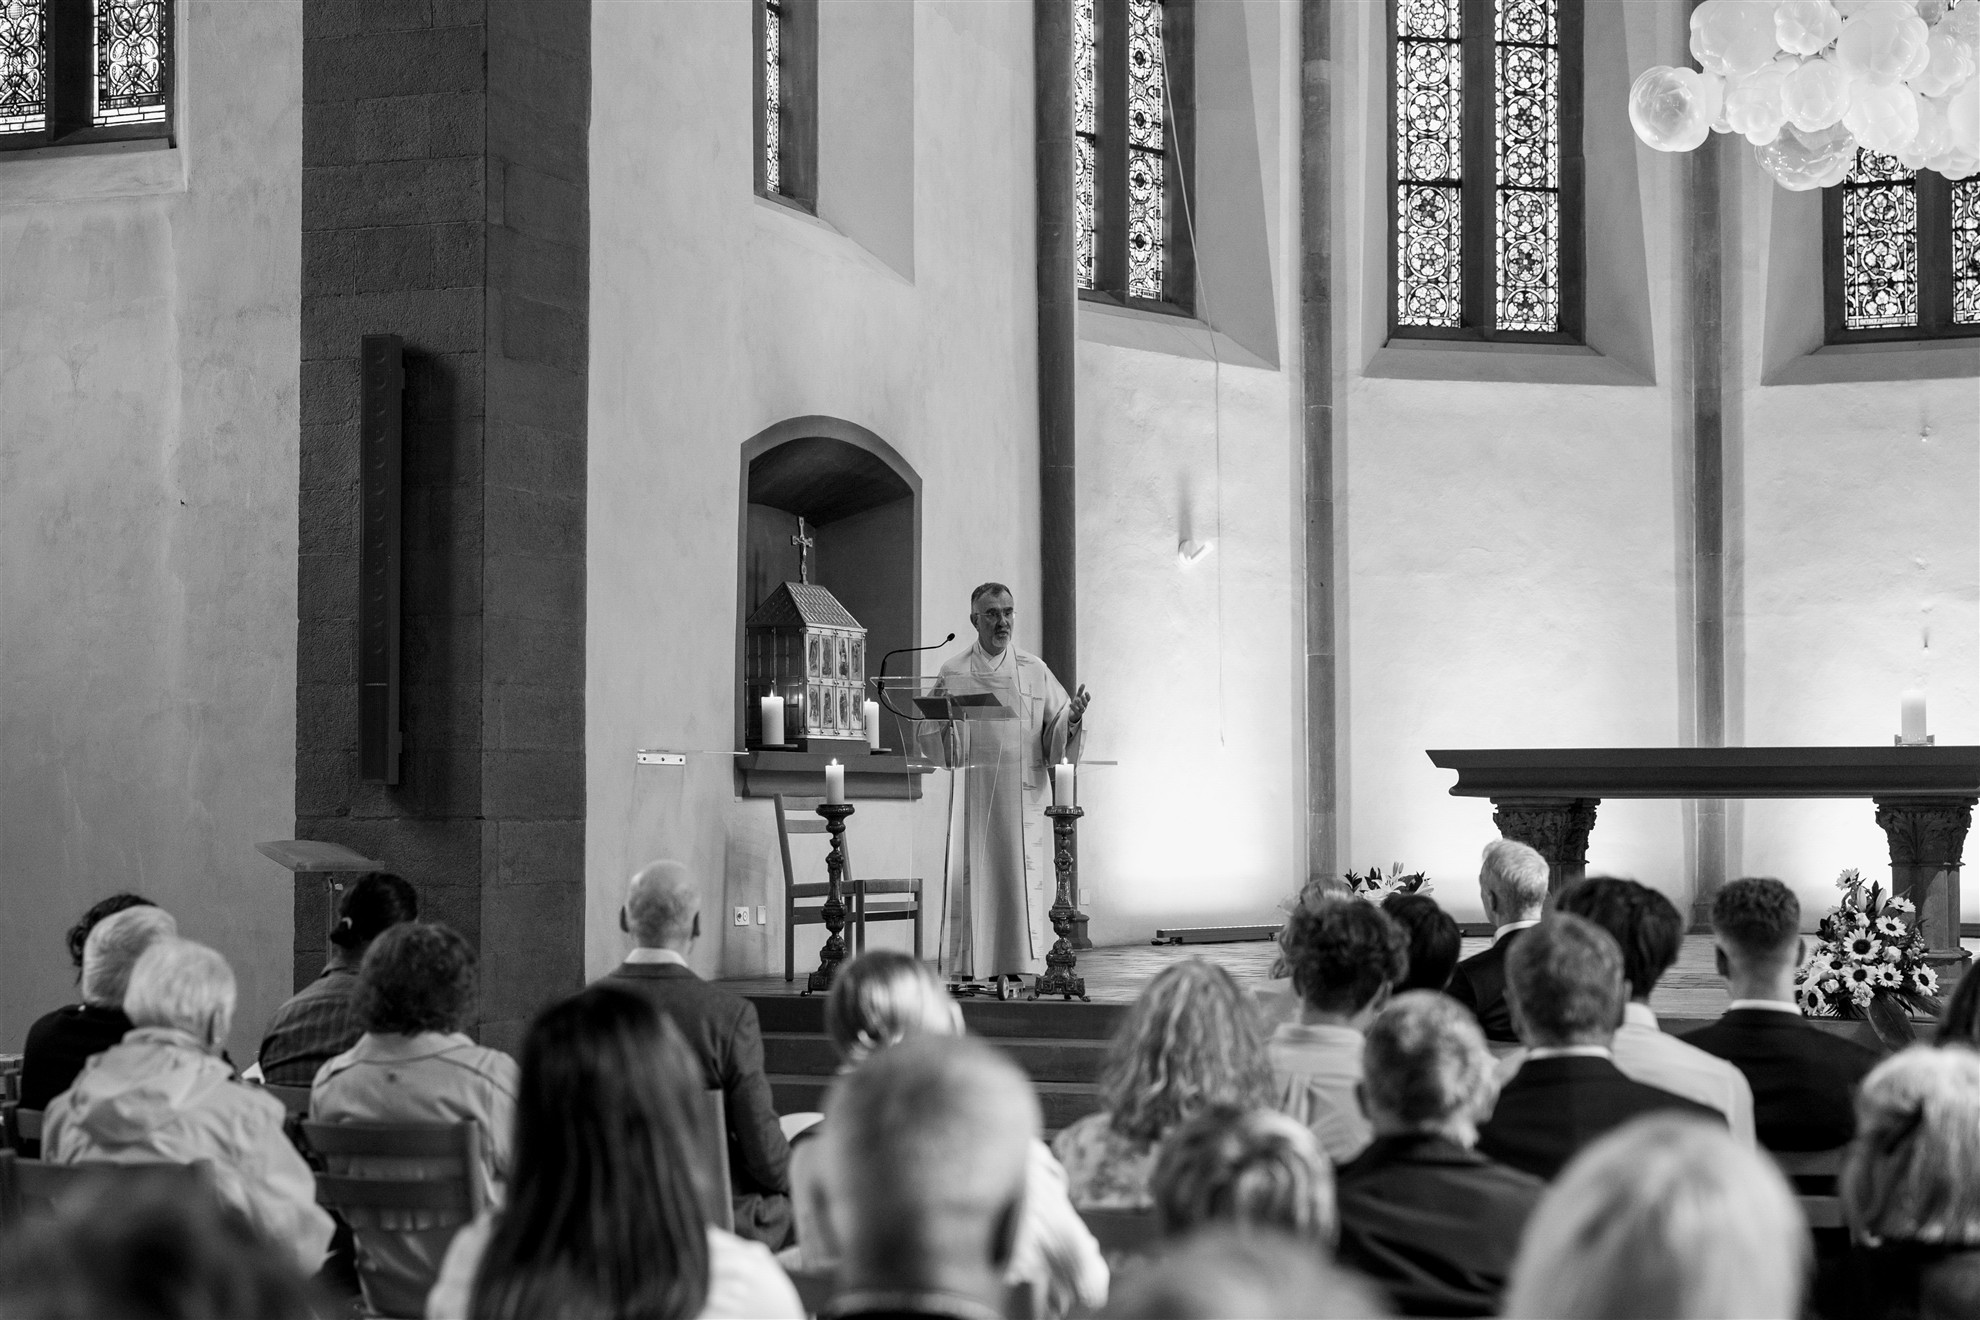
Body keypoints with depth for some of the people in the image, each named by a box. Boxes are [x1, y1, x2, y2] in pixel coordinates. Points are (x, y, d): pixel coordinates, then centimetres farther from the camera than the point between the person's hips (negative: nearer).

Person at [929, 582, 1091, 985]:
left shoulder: (1035, 671, 9)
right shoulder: (953, 675, 5)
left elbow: (1057, 739, 7)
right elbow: (932, 741, 2)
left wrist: (1072, 716, -13)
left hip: (1025, 796, 1)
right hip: (974, 794, -1)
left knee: (1022, 876, -2)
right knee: (973, 877, -4)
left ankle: (1017, 965, 2)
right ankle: (974, 970, 0)